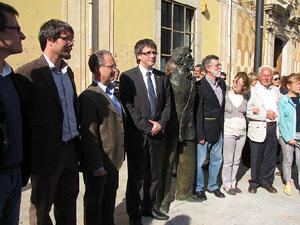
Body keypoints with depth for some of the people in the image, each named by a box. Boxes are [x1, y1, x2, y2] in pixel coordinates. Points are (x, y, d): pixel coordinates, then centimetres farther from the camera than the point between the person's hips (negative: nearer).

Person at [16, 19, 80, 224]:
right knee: (41, 207, 13)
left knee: (69, 200, 20)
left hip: (71, 149, 7)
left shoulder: (69, 72, 10)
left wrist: (77, 143, 12)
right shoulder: (29, 73, -14)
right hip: (47, 152, -7)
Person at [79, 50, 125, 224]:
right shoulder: (89, 97, -19)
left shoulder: (113, 92, 8)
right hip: (99, 163, -8)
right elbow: (89, 136, -21)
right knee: (94, 201, 13)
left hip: (114, 160, 8)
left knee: (110, 197, 23)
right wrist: (96, 165, -18)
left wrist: (120, 155, 15)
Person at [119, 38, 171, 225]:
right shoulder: (128, 77, -5)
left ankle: (149, 207, 34)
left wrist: (161, 123, -6)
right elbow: (128, 106, -12)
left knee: (154, 174, 15)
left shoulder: (162, 77, 11)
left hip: (157, 133, 5)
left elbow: (167, 103, 10)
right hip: (137, 134, -5)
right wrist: (147, 126, -14)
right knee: (136, 176, 5)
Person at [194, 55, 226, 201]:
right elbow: (198, 112, -15)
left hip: (219, 130, 7)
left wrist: (222, 126, 11)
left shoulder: (222, 83, 9)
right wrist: (200, 134, -16)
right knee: (200, 161, 5)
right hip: (205, 130, -7)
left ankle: (213, 186, 35)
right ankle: (198, 188, 23)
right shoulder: (200, 85, -14)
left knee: (217, 159, 17)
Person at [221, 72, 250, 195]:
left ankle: (233, 183, 23)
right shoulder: (225, 96, -3)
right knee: (228, 160, 0)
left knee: (236, 161, 10)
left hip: (242, 133, 4)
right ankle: (227, 185, 13)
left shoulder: (244, 98, 9)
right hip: (228, 132, -4)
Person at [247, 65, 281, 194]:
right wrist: (265, 114, -16)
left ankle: (266, 181, 28)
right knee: (256, 158, 5)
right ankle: (254, 182, 22)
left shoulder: (276, 90, 13)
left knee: (270, 157, 11)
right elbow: (248, 111, -14)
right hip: (258, 129, -5)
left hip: (273, 128, 5)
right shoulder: (253, 90, -6)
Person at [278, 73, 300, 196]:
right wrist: (289, 138, -9)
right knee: (288, 160, 10)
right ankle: (288, 183, 28)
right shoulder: (283, 100, -2)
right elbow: (282, 121, -4)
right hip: (287, 134, -2)